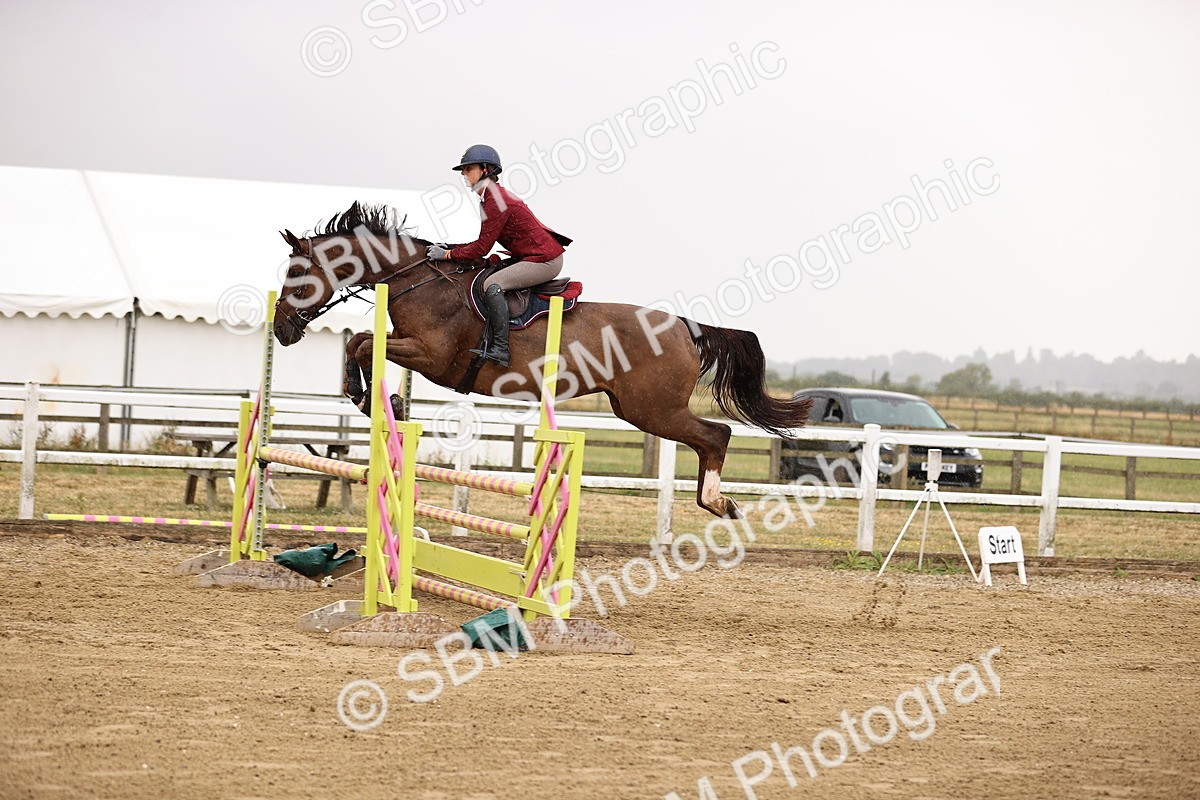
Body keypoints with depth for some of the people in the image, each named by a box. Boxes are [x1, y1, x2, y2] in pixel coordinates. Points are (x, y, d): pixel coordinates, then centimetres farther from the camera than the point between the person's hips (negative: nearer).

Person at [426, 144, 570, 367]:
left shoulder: (496, 201, -19)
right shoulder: (491, 197, 13)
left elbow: (481, 248, -19)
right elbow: (484, 243, 16)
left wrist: (447, 254, -12)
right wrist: (450, 247, 7)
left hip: (545, 261, -11)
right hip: (533, 257, 11)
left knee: (492, 285, -22)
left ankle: (500, 349, -23)